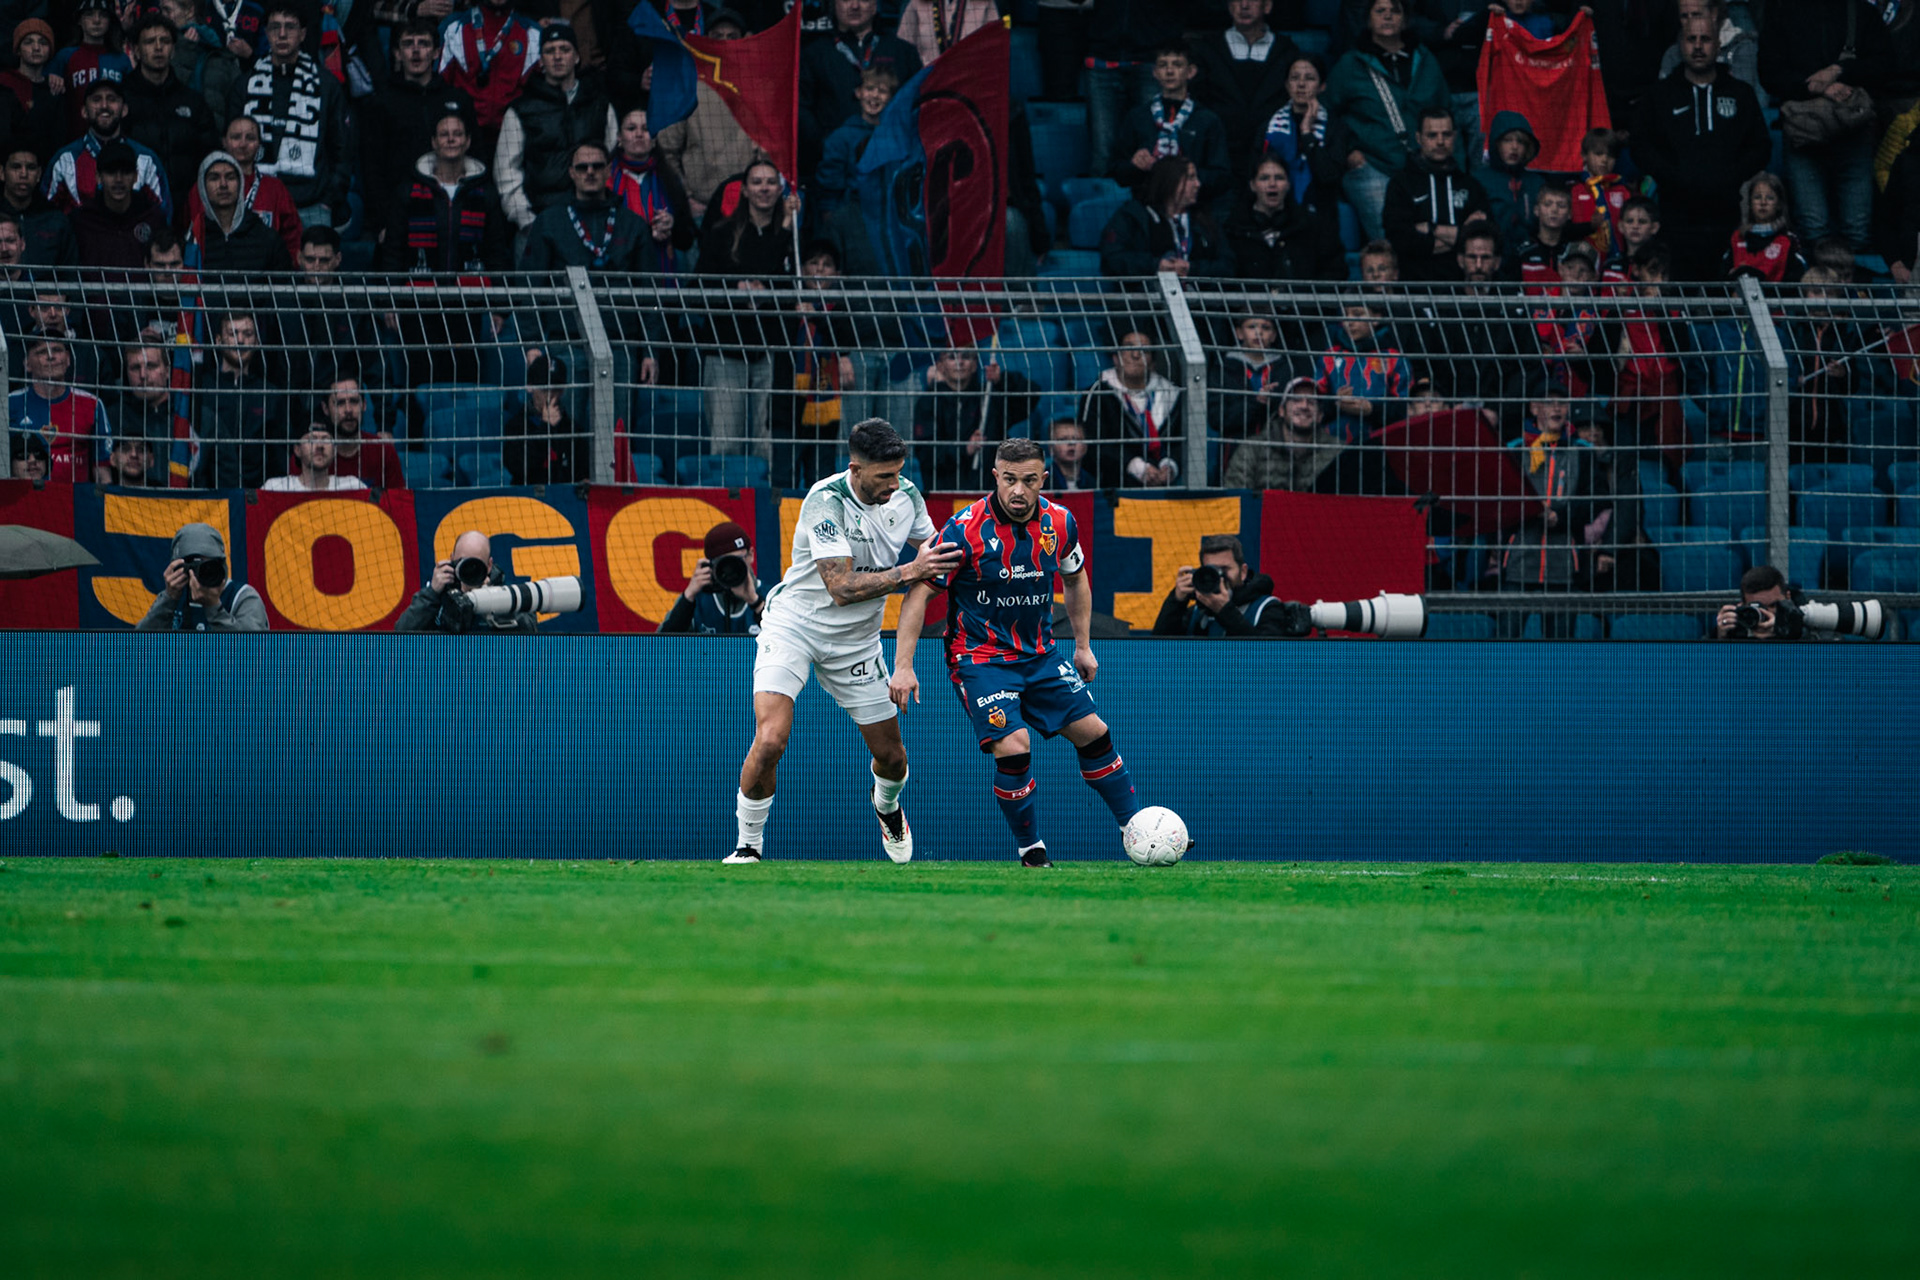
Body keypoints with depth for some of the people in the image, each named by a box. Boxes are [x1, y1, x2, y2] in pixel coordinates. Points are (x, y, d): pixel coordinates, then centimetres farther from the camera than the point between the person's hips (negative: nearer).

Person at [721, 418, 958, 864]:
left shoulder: (906, 495, -7)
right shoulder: (826, 501, -26)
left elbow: (932, 551, 13)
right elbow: (842, 588, -30)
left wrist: (933, 558, -11)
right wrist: (909, 572, -33)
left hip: (856, 640, 5)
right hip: (794, 624, -5)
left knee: (890, 756, 10)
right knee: (770, 740, -24)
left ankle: (887, 806, 47)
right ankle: (748, 847, -5)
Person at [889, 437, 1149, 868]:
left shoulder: (1060, 523, -4)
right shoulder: (965, 530, -20)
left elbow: (1075, 578, 17)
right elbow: (920, 592, -15)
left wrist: (1083, 645, 18)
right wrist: (903, 666, -19)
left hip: (1040, 653, 5)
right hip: (980, 656, -5)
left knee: (1093, 733, 3)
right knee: (1013, 748, -20)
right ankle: (1032, 852, -3)